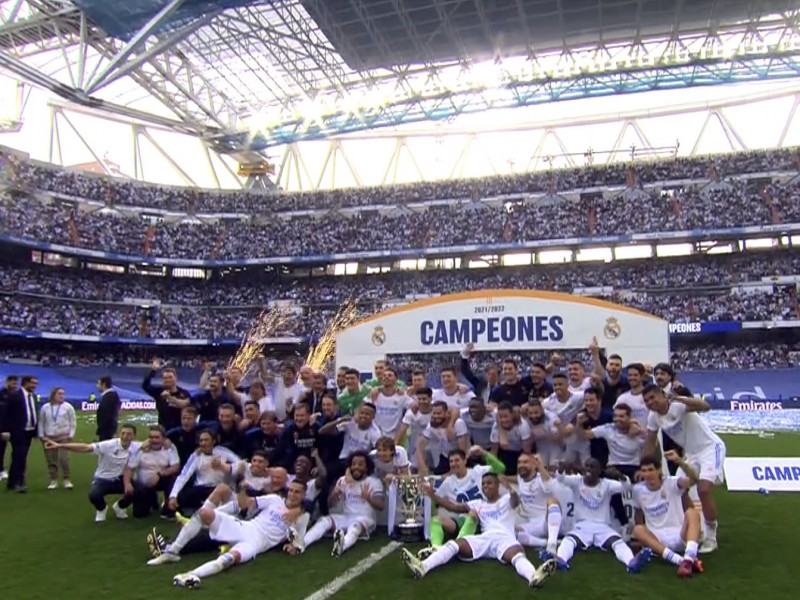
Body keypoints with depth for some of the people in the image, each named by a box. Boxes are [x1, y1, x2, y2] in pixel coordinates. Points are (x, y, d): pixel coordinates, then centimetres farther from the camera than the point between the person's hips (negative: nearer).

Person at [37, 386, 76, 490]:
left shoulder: (68, 406, -3)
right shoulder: (45, 407, 2)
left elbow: (72, 422, 0)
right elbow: (41, 422, 9)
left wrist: (71, 435, -4)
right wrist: (41, 436, 4)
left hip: (64, 437, -2)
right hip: (49, 438, 2)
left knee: (64, 459, -8)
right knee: (51, 460, 5)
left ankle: (66, 480, 2)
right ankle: (53, 480, 14)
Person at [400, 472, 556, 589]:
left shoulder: (507, 500, 18)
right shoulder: (478, 504, 29)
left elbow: (516, 498, -7)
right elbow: (454, 506, 22)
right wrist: (434, 496, 10)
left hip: (504, 538, -3)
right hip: (484, 538, 3)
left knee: (518, 555, -38)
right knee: (453, 544, -22)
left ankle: (534, 576, -71)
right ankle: (422, 567, -43)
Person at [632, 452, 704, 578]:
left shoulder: (671, 483, -8)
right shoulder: (638, 489, 1)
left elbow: (693, 480, -28)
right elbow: (638, 512, 17)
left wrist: (679, 461, -44)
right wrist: (642, 538, 13)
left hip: (680, 536, -2)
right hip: (657, 539, 2)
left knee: (692, 513, -30)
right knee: (638, 530, -29)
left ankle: (688, 559, -49)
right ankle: (681, 560, -44)